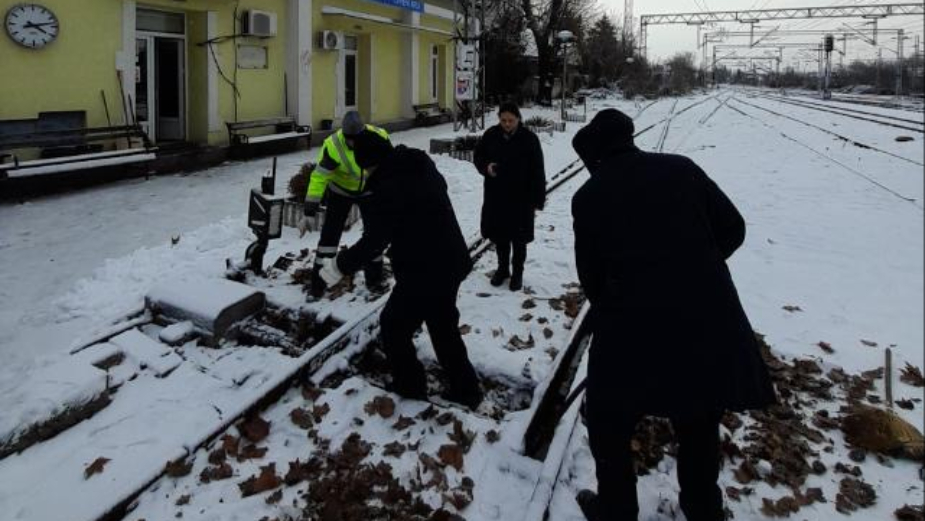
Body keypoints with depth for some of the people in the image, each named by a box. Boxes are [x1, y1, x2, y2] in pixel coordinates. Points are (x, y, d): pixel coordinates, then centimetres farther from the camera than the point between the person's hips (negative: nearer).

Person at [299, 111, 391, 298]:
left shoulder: (379, 137, -29)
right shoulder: (333, 146, -35)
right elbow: (319, 178, -31)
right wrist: (310, 212, -33)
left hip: (369, 190, 2)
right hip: (340, 191, -2)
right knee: (330, 234, -3)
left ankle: (374, 278, 21)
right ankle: (318, 281, 10)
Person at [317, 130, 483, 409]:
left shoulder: (386, 188, -20)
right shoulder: (423, 166, 6)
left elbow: (373, 242, -20)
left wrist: (340, 265, -7)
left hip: (423, 271, -9)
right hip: (452, 261, 9)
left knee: (394, 324, 11)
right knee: (444, 327, 21)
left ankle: (410, 387, 22)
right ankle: (465, 390, 28)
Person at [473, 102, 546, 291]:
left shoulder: (528, 138, -11)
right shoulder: (490, 135, -2)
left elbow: (537, 171, -9)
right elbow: (478, 156, 12)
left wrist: (538, 199, -10)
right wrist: (486, 167, -12)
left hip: (521, 198, -3)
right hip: (496, 196, 3)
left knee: (518, 238, 8)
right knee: (499, 235, 14)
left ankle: (517, 273, 23)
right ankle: (502, 268, 33)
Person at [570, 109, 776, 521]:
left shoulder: (588, 196, 1)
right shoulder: (682, 168, 6)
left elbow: (590, 274, 5)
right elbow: (733, 229, 8)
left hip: (635, 326, -3)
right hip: (710, 321, 3)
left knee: (609, 424, 21)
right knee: (700, 424, 26)